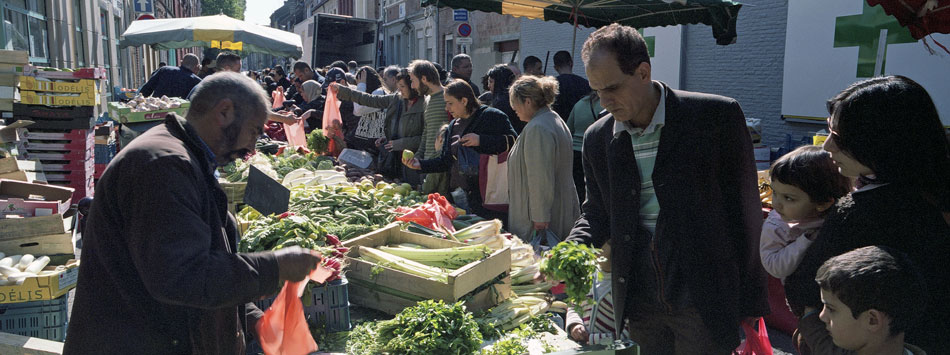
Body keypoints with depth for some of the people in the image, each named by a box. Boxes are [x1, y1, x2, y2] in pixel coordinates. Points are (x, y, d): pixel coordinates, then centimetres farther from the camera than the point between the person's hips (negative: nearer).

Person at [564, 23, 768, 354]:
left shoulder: (716, 115, -10)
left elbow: (744, 208, -5)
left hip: (703, 302, -3)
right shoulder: (597, 138, 3)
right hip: (640, 301, 4)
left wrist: (750, 303, -5)